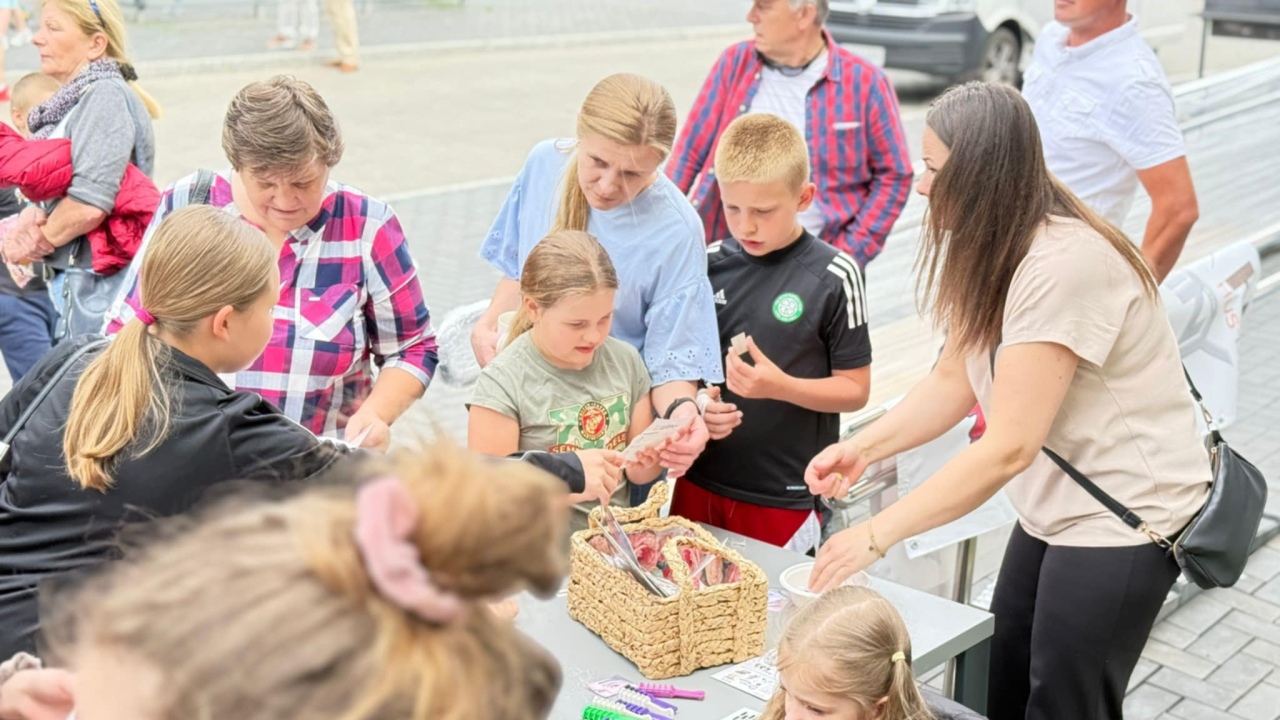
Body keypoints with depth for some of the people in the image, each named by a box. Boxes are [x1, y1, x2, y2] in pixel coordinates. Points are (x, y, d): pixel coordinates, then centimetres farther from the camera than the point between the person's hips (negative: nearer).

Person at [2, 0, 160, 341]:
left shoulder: (105, 95, -15)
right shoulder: (78, 99, 13)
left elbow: (89, 203, -26)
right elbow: (58, 191, 14)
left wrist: (39, 241, -9)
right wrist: (36, 218, -8)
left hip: (96, 286, -9)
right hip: (78, 282, 9)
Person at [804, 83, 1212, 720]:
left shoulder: (1064, 265, -28)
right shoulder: (993, 249, 3)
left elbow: (1008, 447, -30)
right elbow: (953, 380, 4)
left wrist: (877, 535, -28)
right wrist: (862, 448, -11)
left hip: (1125, 517, -9)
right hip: (1055, 506, 9)